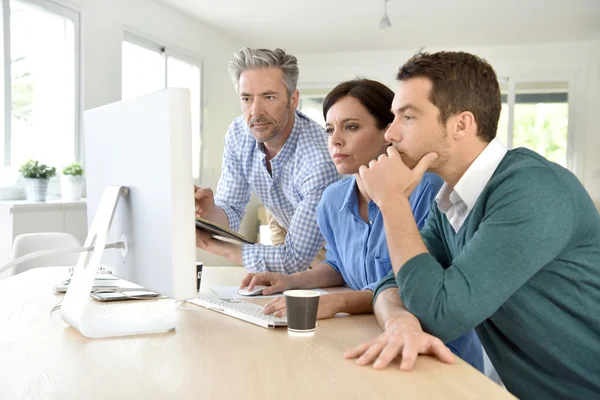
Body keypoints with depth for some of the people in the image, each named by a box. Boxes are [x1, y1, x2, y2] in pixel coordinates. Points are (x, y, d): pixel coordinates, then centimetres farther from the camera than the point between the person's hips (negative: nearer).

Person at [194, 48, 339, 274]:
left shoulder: (320, 160, -35)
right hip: (293, 242, 7)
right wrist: (209, 212, -32)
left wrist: (213, 246, -26)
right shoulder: (238, 134, -14)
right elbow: (231, 213, -8)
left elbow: (295, 259, -32)